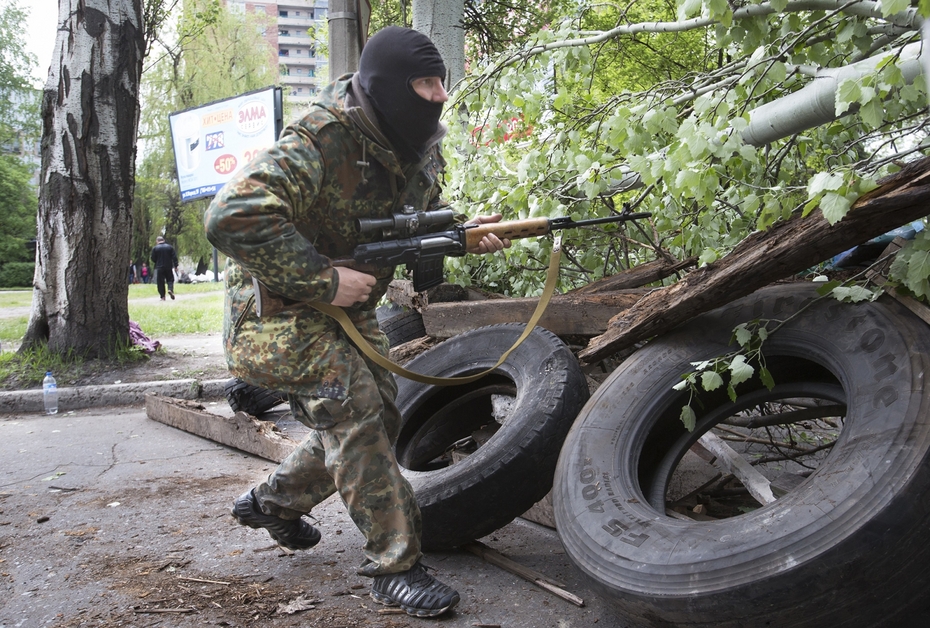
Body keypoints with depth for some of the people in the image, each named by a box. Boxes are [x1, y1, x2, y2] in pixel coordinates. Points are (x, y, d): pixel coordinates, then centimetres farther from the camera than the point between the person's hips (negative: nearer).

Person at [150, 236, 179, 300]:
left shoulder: (155, 248, -3)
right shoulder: (170, 247, 4)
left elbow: (153, 259, -1)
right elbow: (174, 257, 0)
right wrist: (175, 266, 3)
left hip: (159, 268, -1)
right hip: (169, 267, 1)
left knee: (160, 282, 3)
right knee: (170, 279, 12)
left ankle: (162, 296, -1)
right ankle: (170, 289, -17)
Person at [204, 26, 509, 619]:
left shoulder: (417, 144, -3)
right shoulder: (319, 143, -29)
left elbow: (425, 208, 12)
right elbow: (231, 218, -37)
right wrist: (325, 280, -34)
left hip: (348, 305, 9)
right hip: (281, 305, -8)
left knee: (380, 418, 11)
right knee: (353, 412, -20)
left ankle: (272, 502, 33)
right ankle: (396, 565, -8)